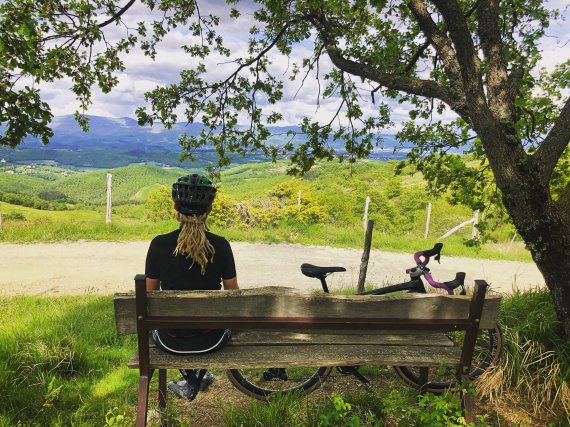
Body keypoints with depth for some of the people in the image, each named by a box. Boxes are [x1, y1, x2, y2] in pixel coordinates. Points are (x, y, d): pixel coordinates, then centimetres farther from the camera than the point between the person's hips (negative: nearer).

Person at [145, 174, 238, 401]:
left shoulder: (159, 244, -14)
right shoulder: (221, 245, -13)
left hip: (171, 340, 0)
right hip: (211, 340, 0)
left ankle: (190, 377, 36)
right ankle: (195, 380, 35)